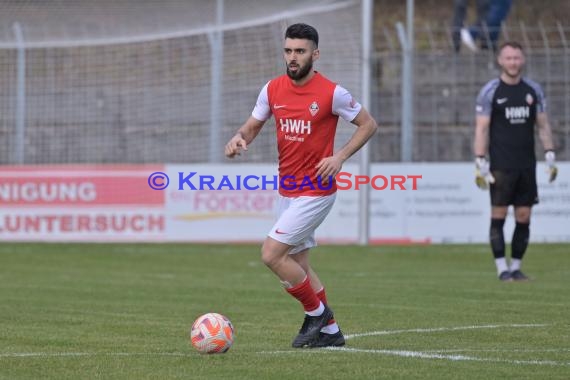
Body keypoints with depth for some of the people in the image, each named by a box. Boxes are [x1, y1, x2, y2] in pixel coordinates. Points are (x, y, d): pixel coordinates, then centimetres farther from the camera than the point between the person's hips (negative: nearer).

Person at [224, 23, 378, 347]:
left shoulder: (331, 93, -14)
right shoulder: (273, 89, 1)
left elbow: (369, 124, -4)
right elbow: (253, 125, 12)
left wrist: (340, 157, -16)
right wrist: (239, 139, -12)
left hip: (316, 191, -7)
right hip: (287, 190, 7)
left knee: (272, 255, -14)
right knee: (298, 264, 12)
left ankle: (317, 312, 5)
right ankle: (330, 331, 25)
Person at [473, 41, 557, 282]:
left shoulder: (533, 90, 10)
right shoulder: (490, 91, -2)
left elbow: (543, 125, 14)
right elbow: (481, 128, -4)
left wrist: (550, 156, 6)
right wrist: (480, 163, -10)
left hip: (527, 165, 4)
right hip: (501, 166, -4)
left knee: (524, 217, 2)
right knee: (498, 215, -5)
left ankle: (516, 266, 9)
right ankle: (502, 268, -2)